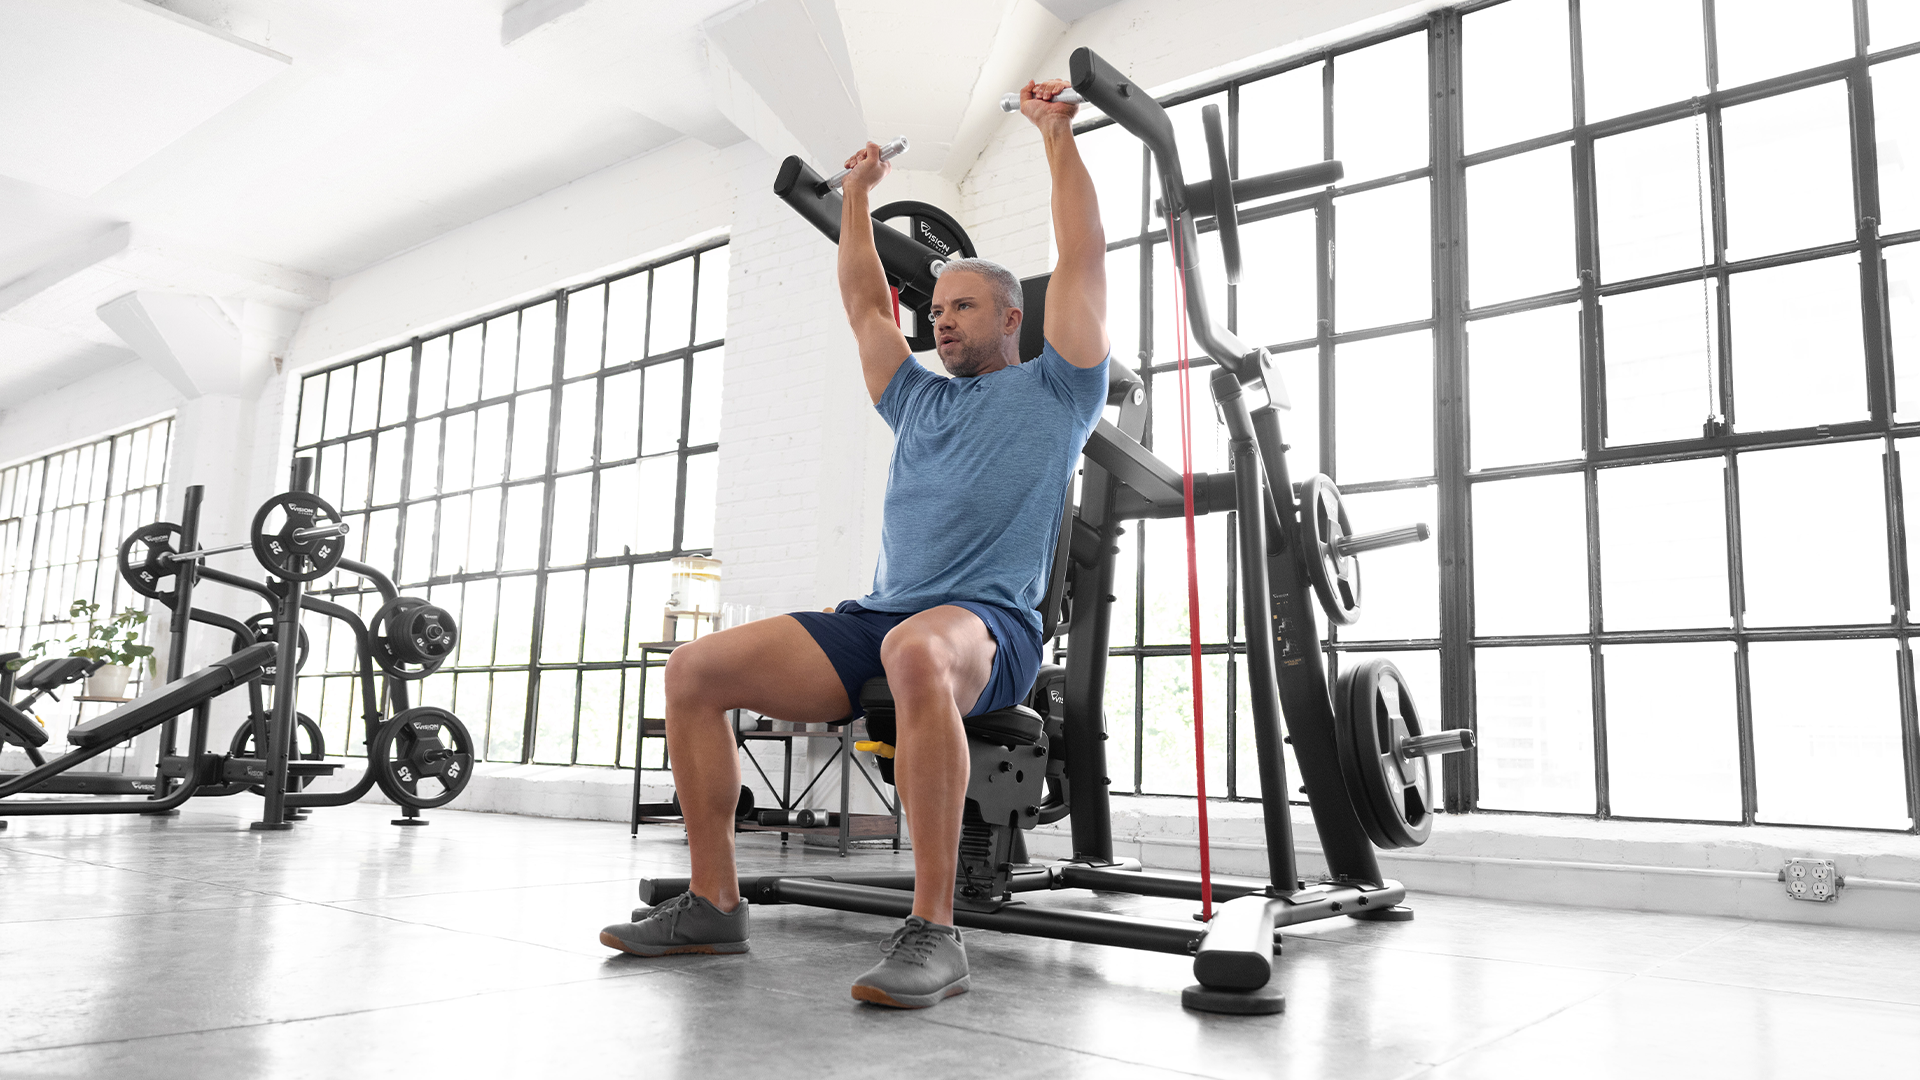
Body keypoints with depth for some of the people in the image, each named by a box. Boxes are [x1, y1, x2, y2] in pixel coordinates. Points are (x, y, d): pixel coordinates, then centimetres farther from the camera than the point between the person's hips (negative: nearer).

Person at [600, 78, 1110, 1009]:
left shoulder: (1053, 389, 12)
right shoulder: (918, 399, 29)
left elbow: (1082, 258, 7)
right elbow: (863, 306, 35)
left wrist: (1056, 134, 11)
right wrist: (857, 193, 40)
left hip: (987, 622, -6)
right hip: (876, 617, 7)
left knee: (918, 653, -44)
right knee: (696, 669, -11)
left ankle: (933, 932, -36)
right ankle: (713, 904, -4)